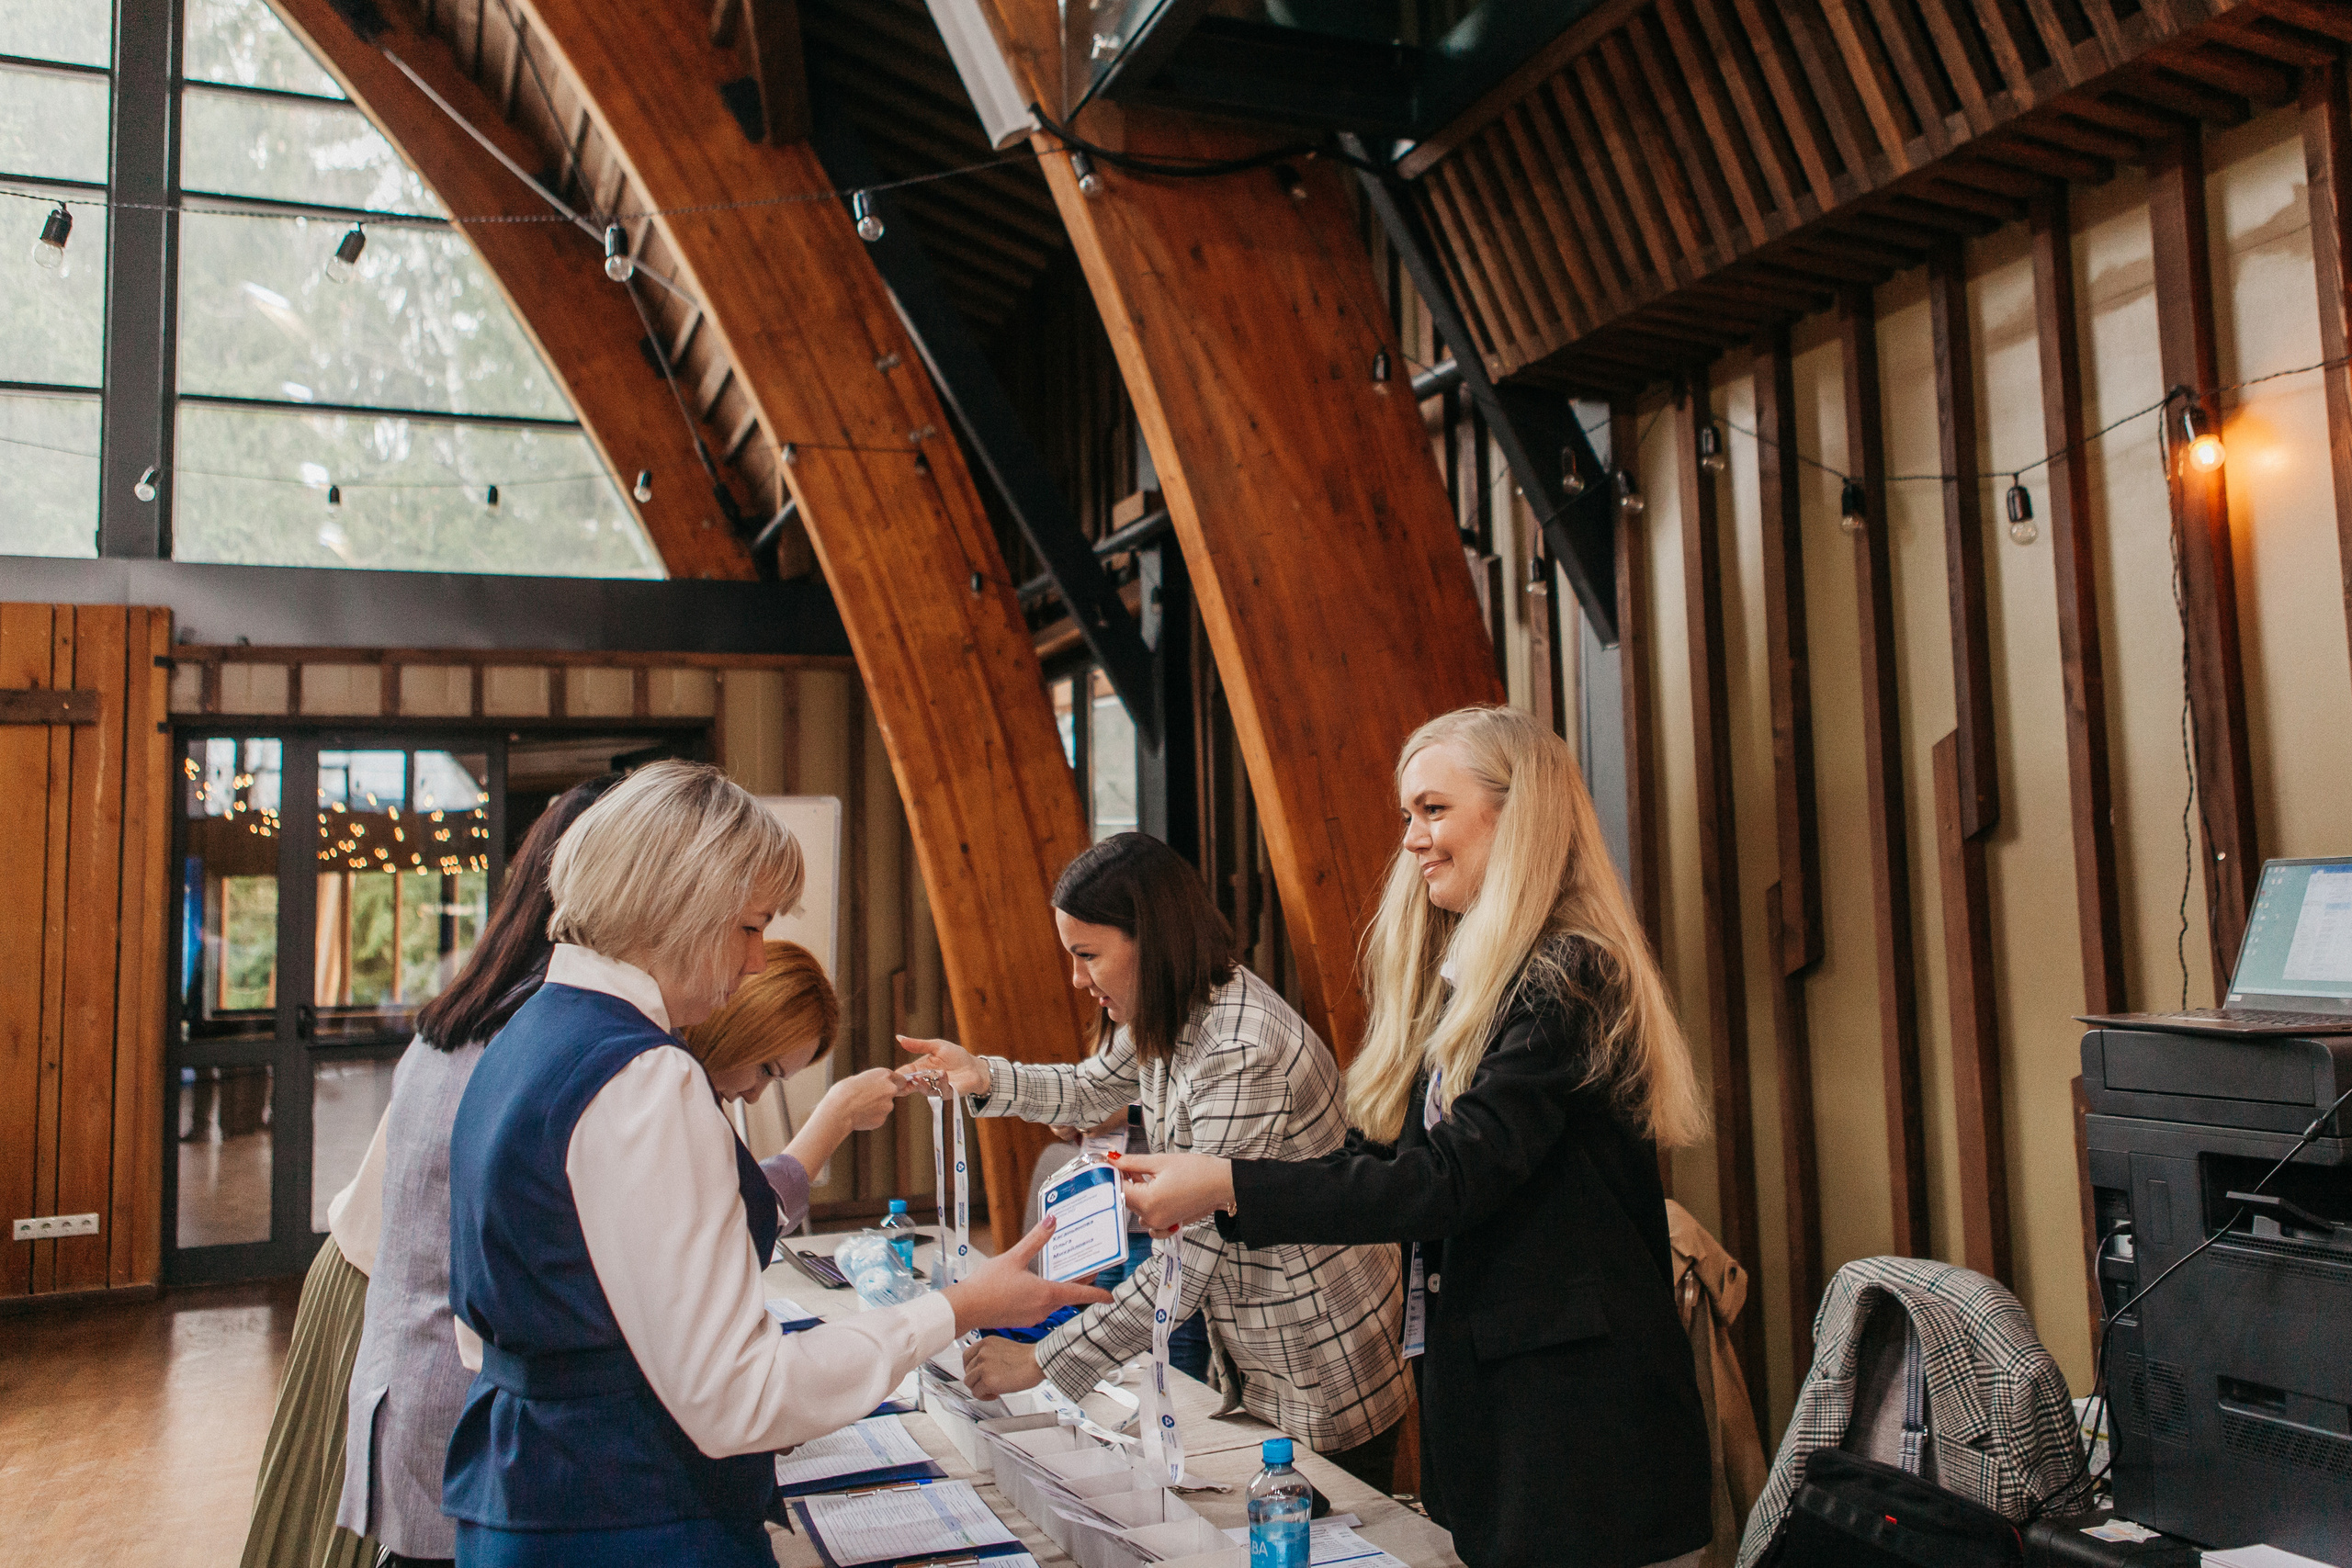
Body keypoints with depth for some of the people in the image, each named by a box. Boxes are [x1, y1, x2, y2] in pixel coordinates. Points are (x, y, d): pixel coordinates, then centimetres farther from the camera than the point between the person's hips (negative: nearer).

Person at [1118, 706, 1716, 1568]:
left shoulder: (1567, 980, -16)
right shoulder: (1463, 985, 11)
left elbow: (1450, 1178, -24)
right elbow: (1385, 1160, 8)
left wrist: (1228, 1188, -25)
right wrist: (1190, 1184, -2)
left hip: (1578, 1416, -8)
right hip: (1476, 1388, 8)